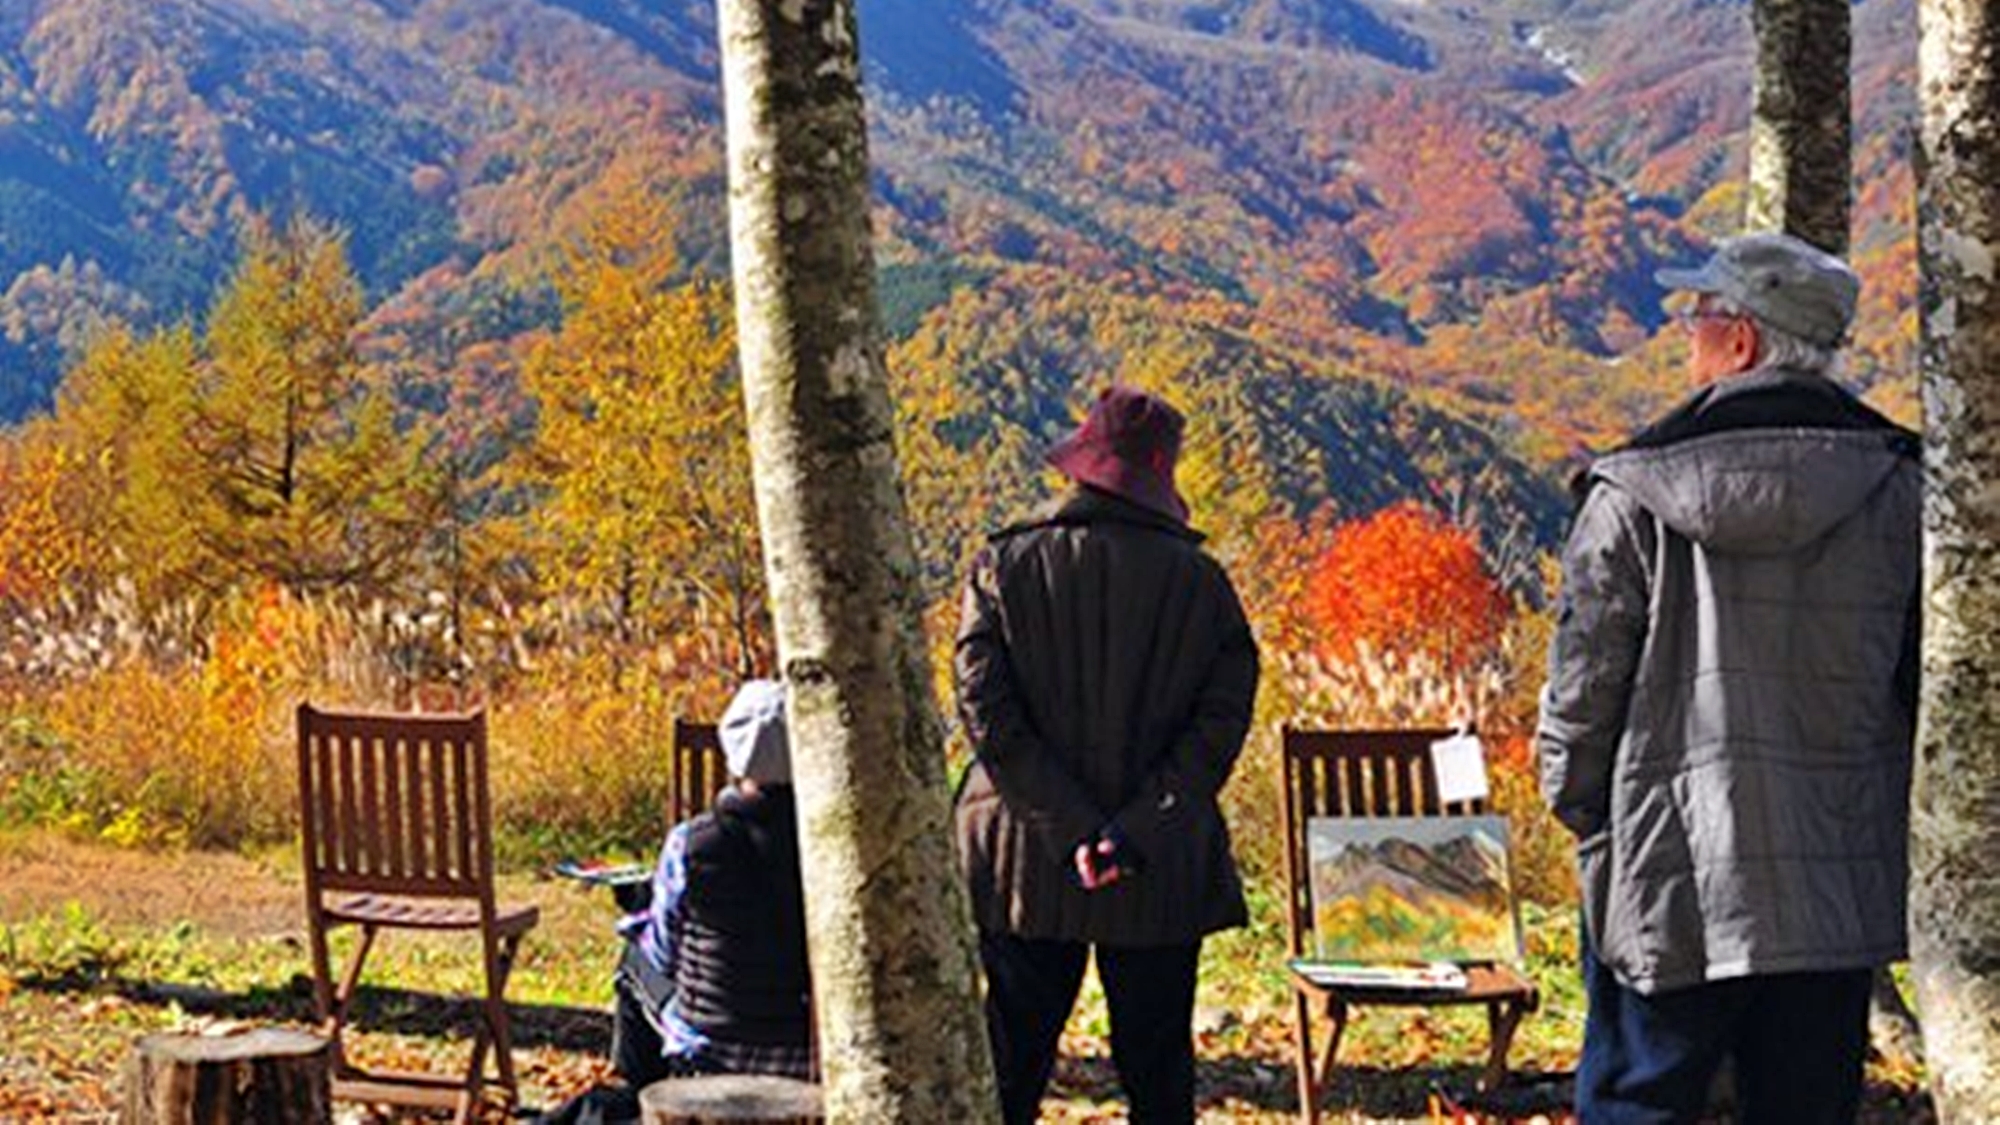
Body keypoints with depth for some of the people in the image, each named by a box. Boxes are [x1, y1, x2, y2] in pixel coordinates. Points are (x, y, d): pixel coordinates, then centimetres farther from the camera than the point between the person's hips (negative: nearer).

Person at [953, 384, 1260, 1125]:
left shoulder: (1002, 567, -3)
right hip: (1164, 873, 0)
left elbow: (988, 717, -9)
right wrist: (1137, 830, -12)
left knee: (1011, 1065, 7)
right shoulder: (1198, 580, -2)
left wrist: (1073, 828, -10)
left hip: (1024, 867, 0)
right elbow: (1220, 725, -7)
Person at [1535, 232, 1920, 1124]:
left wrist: (1583, 814, 11)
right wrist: (1892, 829, 16)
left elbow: (1583, 681, -3)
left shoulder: (1633, 497, -7)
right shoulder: (1897, 492, 0)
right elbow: (1927, 683, 5)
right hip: (1838, 887, 2)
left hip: (1666, 883, -2)